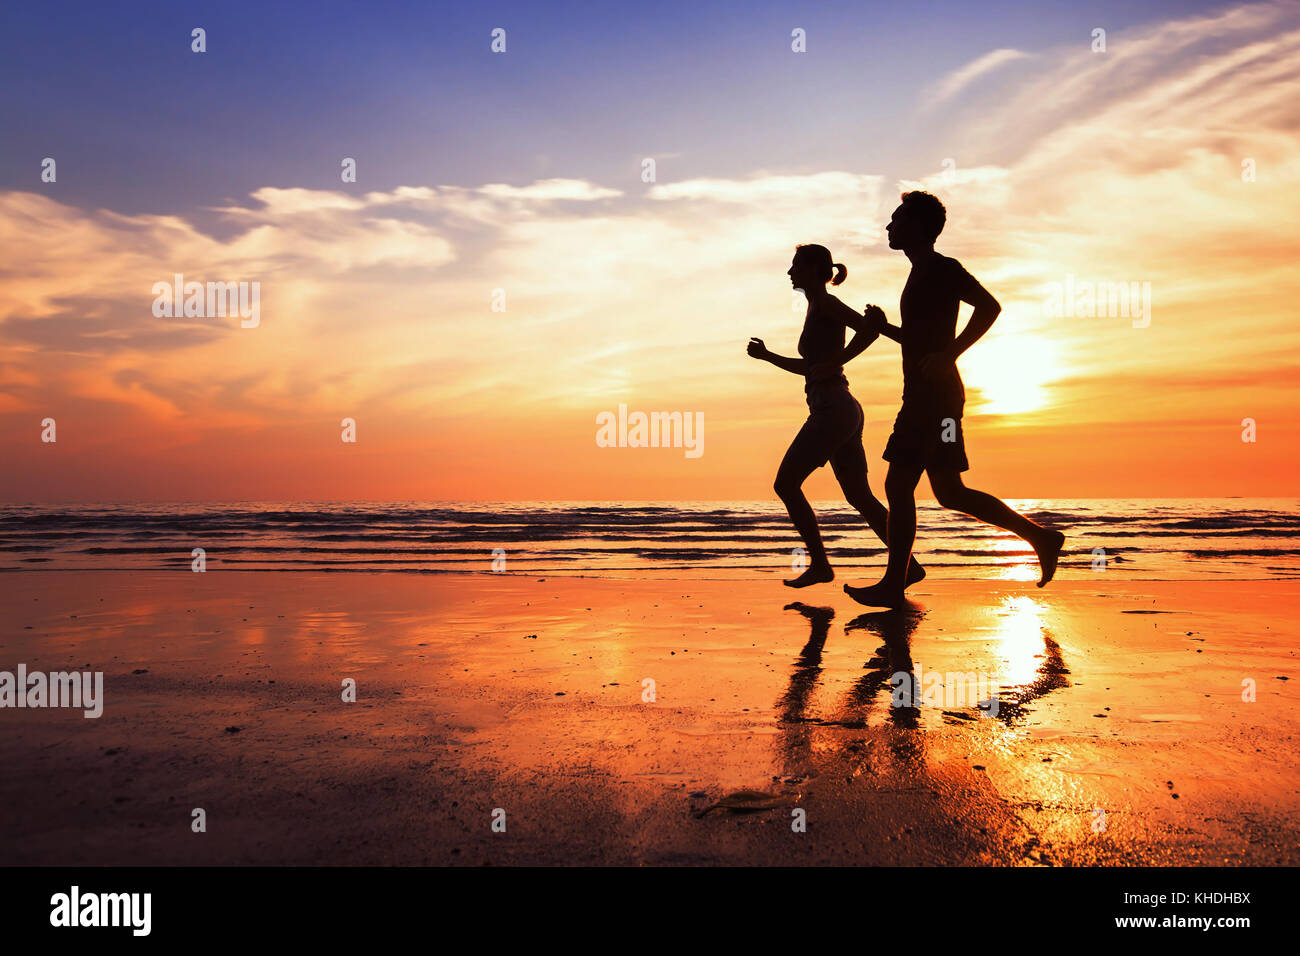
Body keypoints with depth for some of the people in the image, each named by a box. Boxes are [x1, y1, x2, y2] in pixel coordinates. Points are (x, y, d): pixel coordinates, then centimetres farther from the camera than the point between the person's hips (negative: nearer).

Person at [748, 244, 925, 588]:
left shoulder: (825, 303, -5)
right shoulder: (817, 310, 22)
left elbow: (870, 326, -19)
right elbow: (809, 367, 30)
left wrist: (834, 363, -17)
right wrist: (767, 356, 25)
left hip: (832, 409, -10)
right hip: (845, 409, 10)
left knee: (786, 484, -3)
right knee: (859, 496, 7)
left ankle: (819, 565, -1)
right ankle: (909, 564, 4)